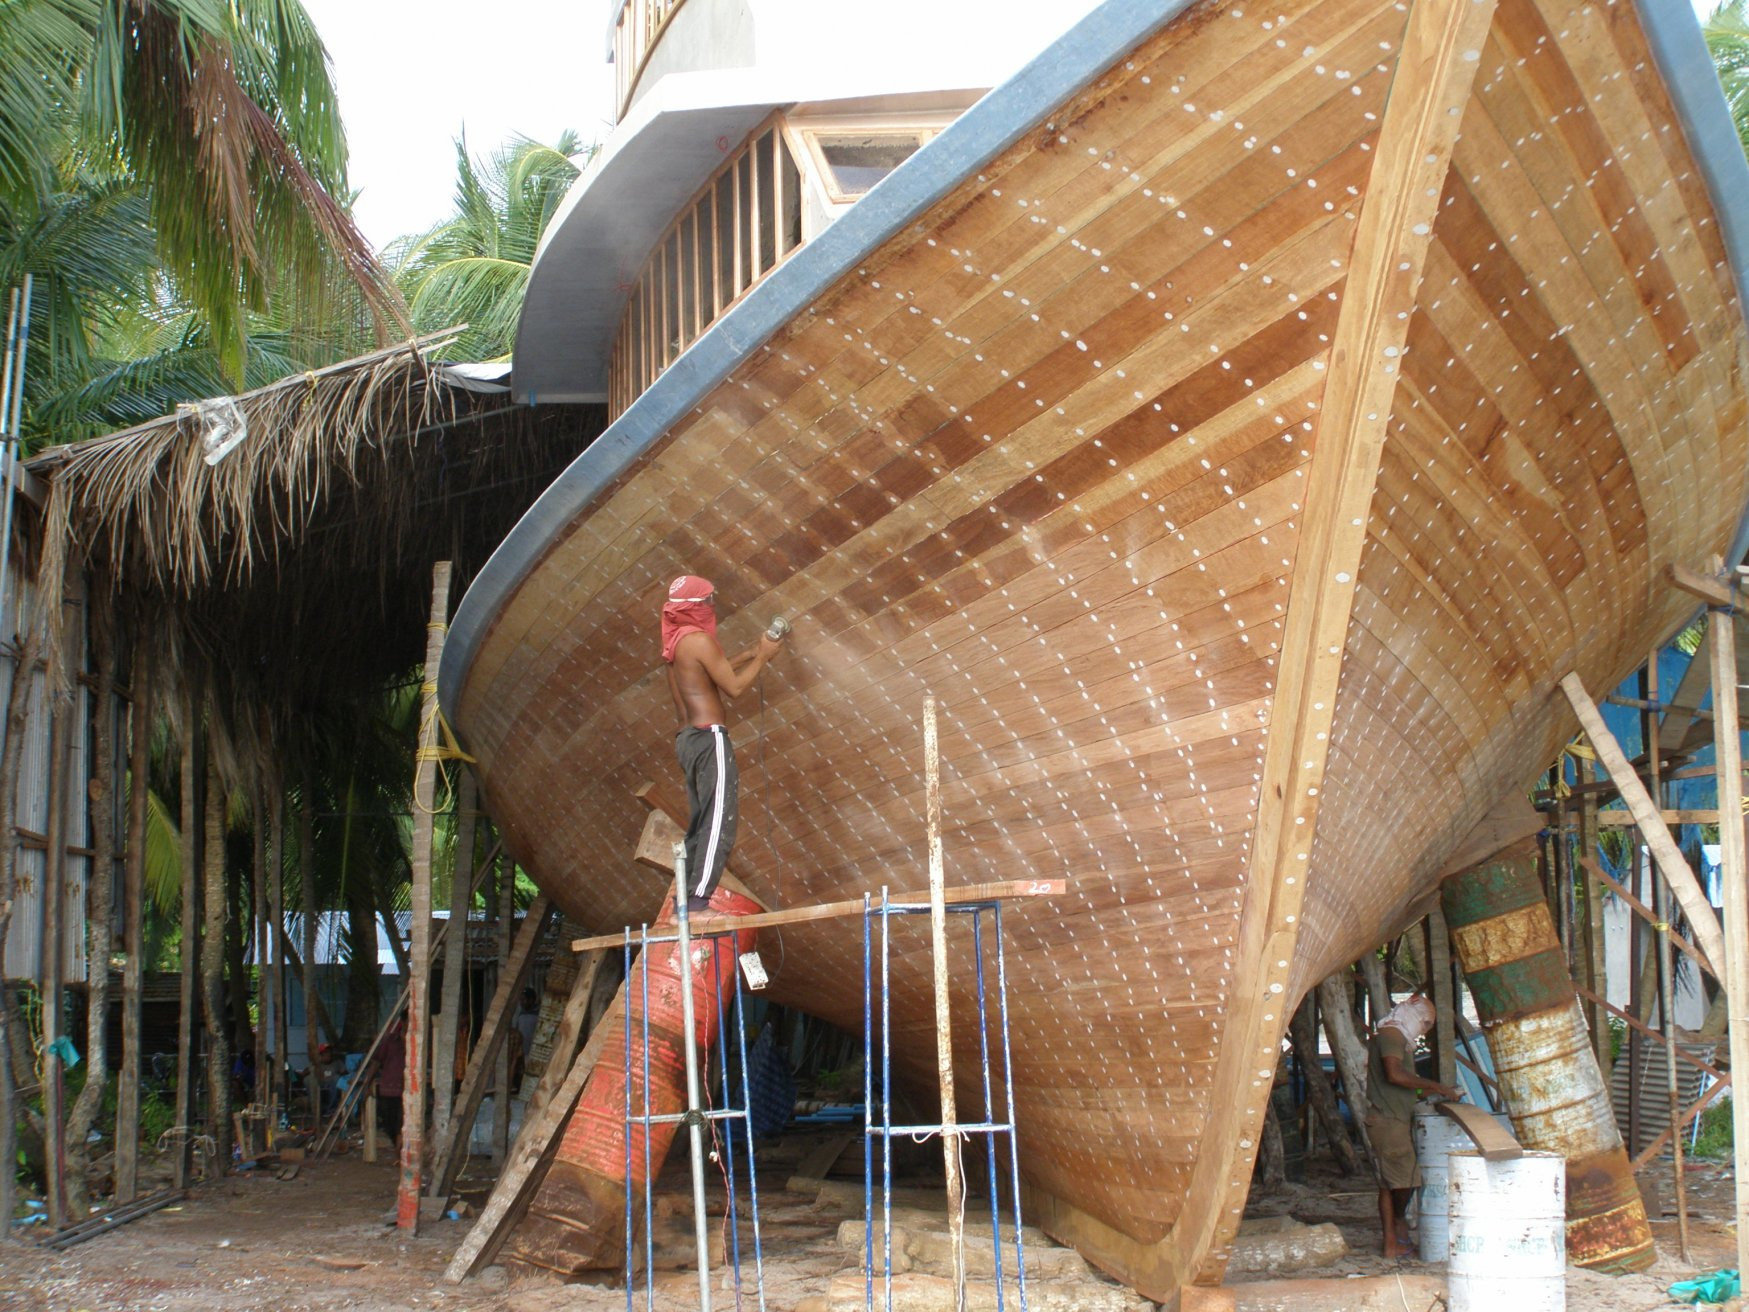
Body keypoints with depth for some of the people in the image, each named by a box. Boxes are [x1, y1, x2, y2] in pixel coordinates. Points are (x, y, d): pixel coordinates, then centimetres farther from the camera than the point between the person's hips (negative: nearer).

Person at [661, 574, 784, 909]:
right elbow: (734, 687, -10)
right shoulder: (699, 639, -11)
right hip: (709, 738, -10)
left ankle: (687, 900, 9)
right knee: (719, 823, -11)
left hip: (687, 739, 10)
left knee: (700, 822, 11)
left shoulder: (676, 641, 17)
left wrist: (752, 653, 25)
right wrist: (763, 657, 2)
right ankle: (698, 900, -18)